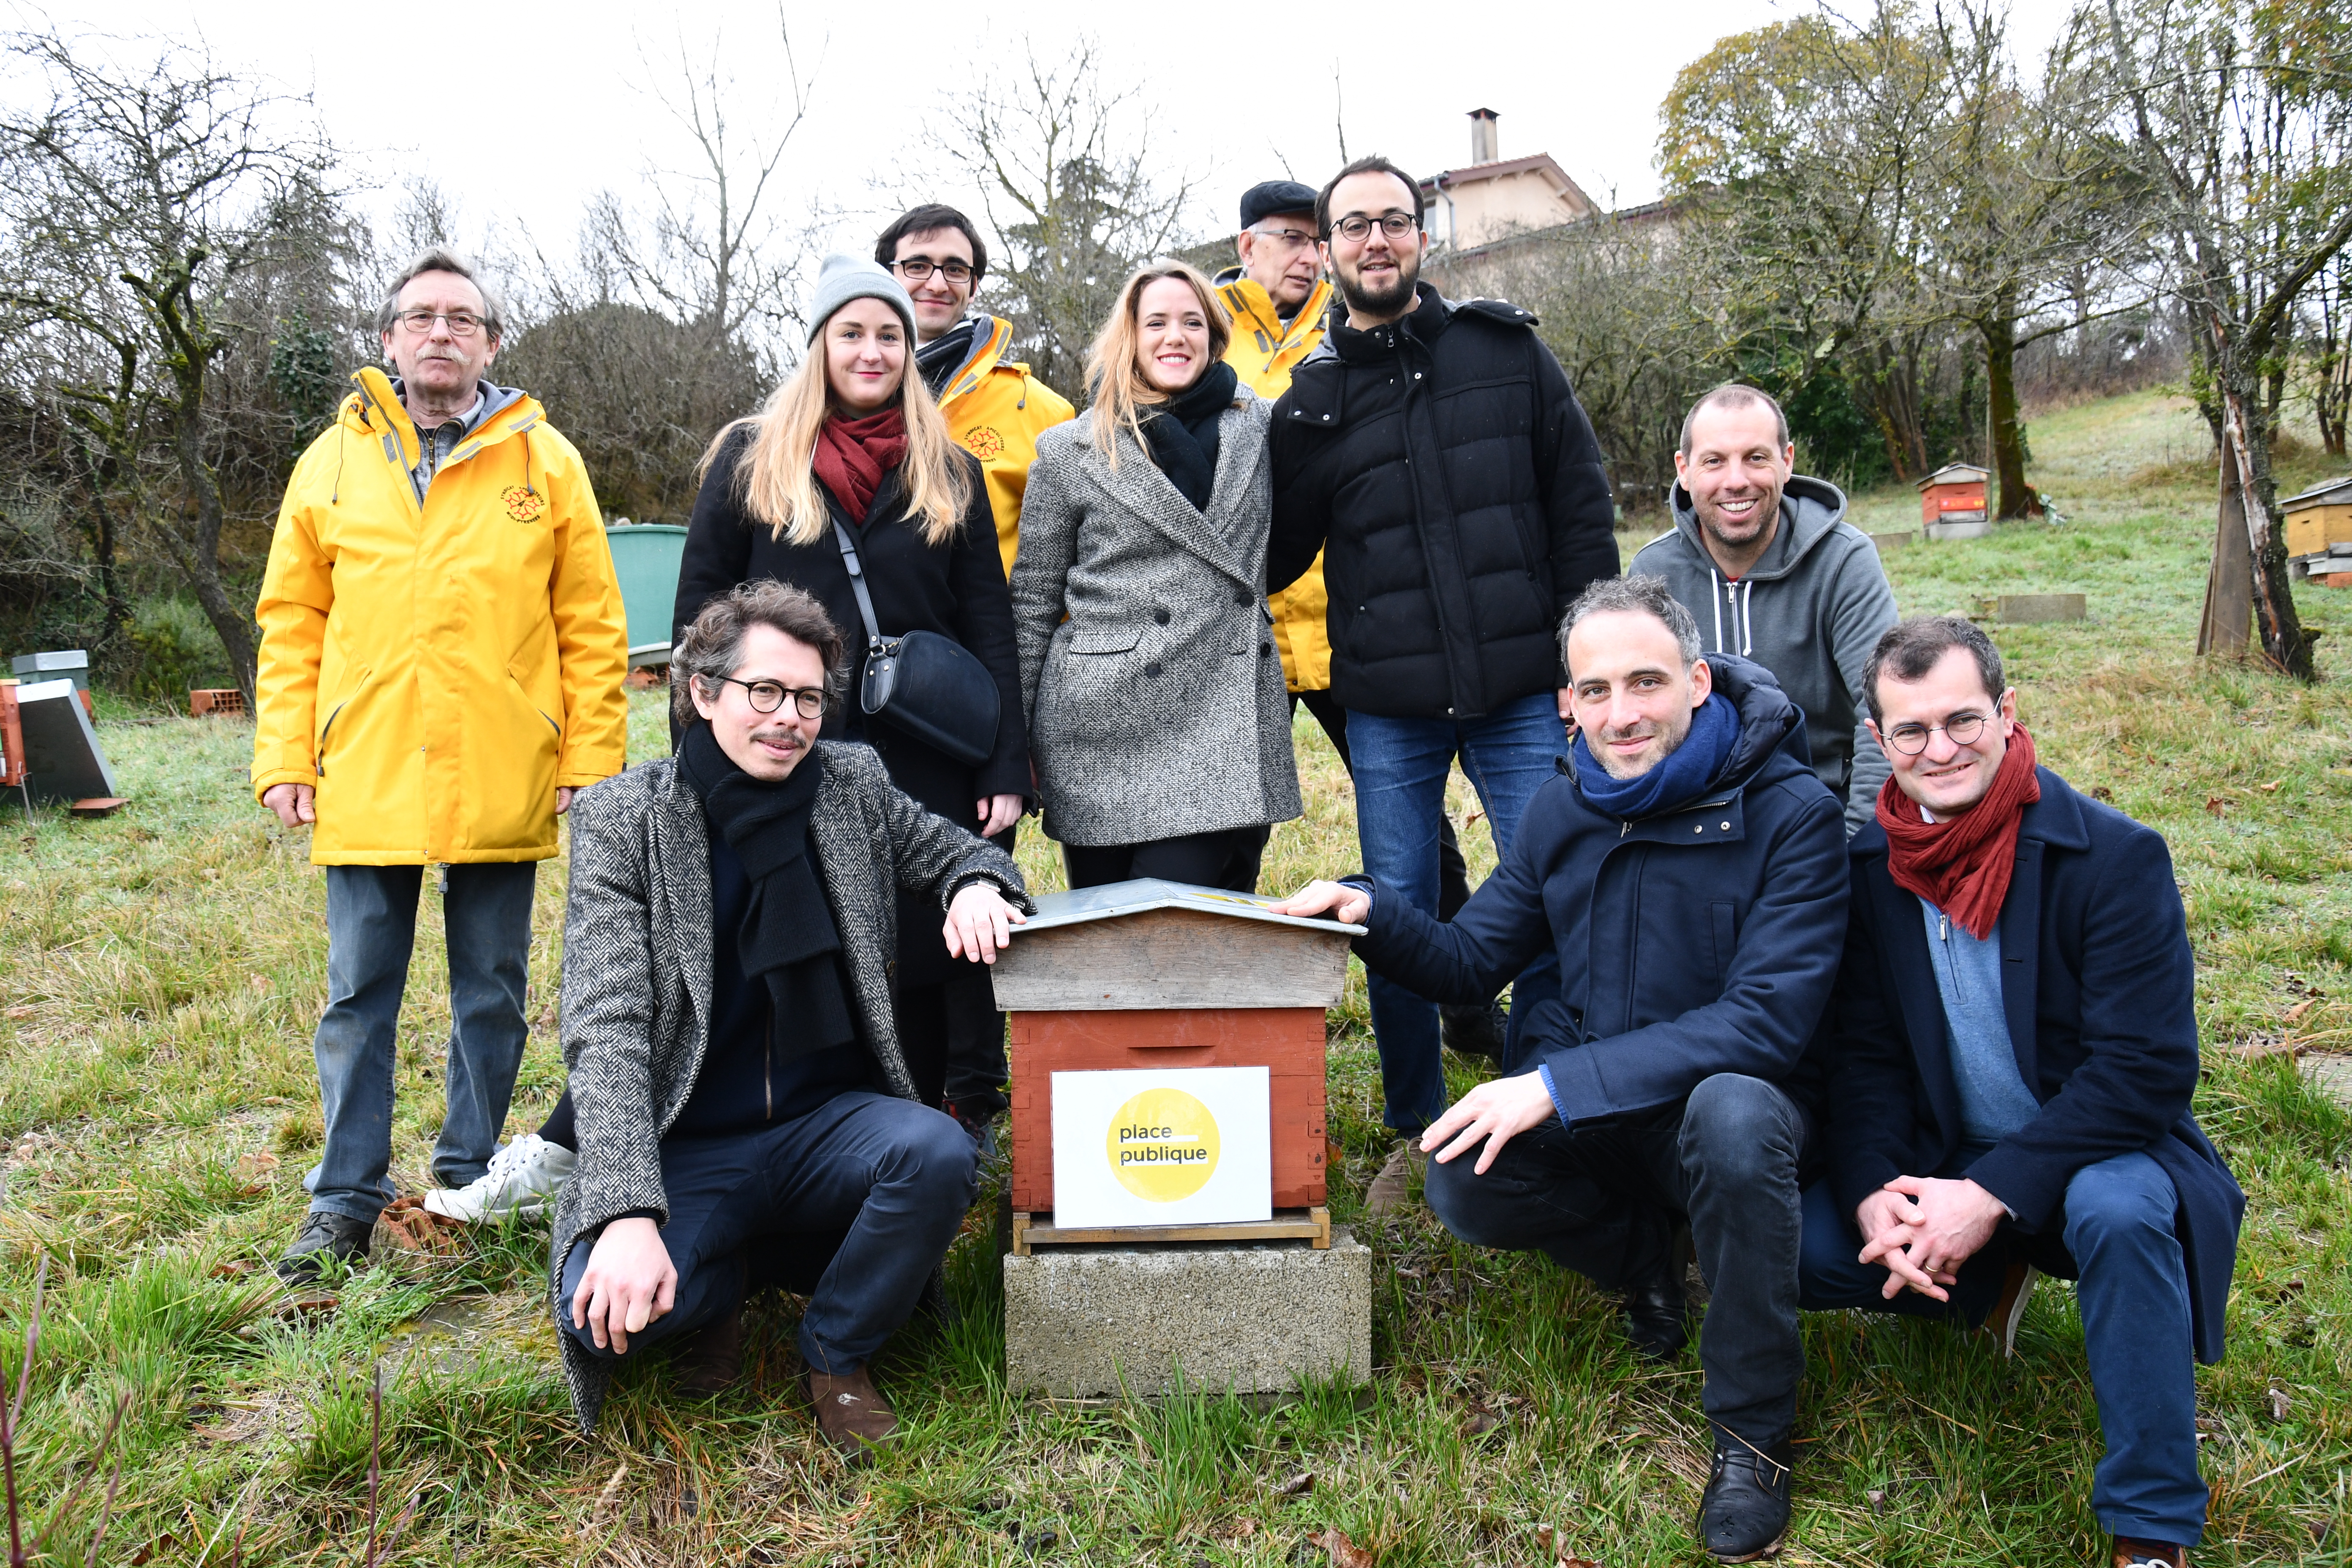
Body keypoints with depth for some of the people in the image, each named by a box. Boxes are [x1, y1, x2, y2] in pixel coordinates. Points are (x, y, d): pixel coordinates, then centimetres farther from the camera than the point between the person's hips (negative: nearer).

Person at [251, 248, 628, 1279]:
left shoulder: (544, 461, 4)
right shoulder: (332, 462, 9)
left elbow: (593, 626, 2)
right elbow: (290, 622, 9)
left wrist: (591, 760, -5)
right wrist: (284, 758, 0)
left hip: (502, 784, -1)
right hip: (364, 782, 1)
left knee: (492, 993, 9)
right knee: (358, 998, 6)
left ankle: (470, 1185, 25)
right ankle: (346, 1205, 17)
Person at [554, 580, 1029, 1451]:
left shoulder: (853, 783, 2)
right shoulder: (622, 817, -7)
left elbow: (957, 850, 19)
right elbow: (605, 1027, -16)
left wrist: (976, 886, -9)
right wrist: (630, 1213, -28)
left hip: (829, 1121, 2)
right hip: (689, 1145, -2)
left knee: (938, 1154, -30)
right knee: (602, 1308, -29)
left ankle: (837, 1354, -1)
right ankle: (722, 1285, 10)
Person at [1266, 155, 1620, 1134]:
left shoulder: (1509, 353, 6)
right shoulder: (1309, 400, 6)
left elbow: (1582, 509, 5)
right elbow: (1273, 558, 8)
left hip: (1524, 693, 0)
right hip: (1386, 709, 1)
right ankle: (1414, 1126, 25)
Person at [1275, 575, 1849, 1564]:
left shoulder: (1791, 814, -17)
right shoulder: (1563, 813, 1)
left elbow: (1765, 1021, -25)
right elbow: (1472, 960, 9)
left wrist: (1559, 1084, -31)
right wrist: (1372, 913, -13)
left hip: (1734, 1097, -4)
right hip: (1593, 1108, 4)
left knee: (1733, 1114, -39)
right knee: (1463, 1183, -24)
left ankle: (1752, 1431, -17)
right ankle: (1647, 1255, 9)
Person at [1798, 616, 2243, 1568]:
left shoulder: (2113, 856, -17)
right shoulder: (1871, 865, -3)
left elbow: (2148, 1067, -21)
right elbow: (1865, 1053, 0)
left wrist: (1994, 1194, -28)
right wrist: (1873, 1191, -19)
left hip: (2101, 1153, -4)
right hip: (1944, 1161, 4)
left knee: (2120, 1211, -38)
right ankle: (1994, 1278, 13)